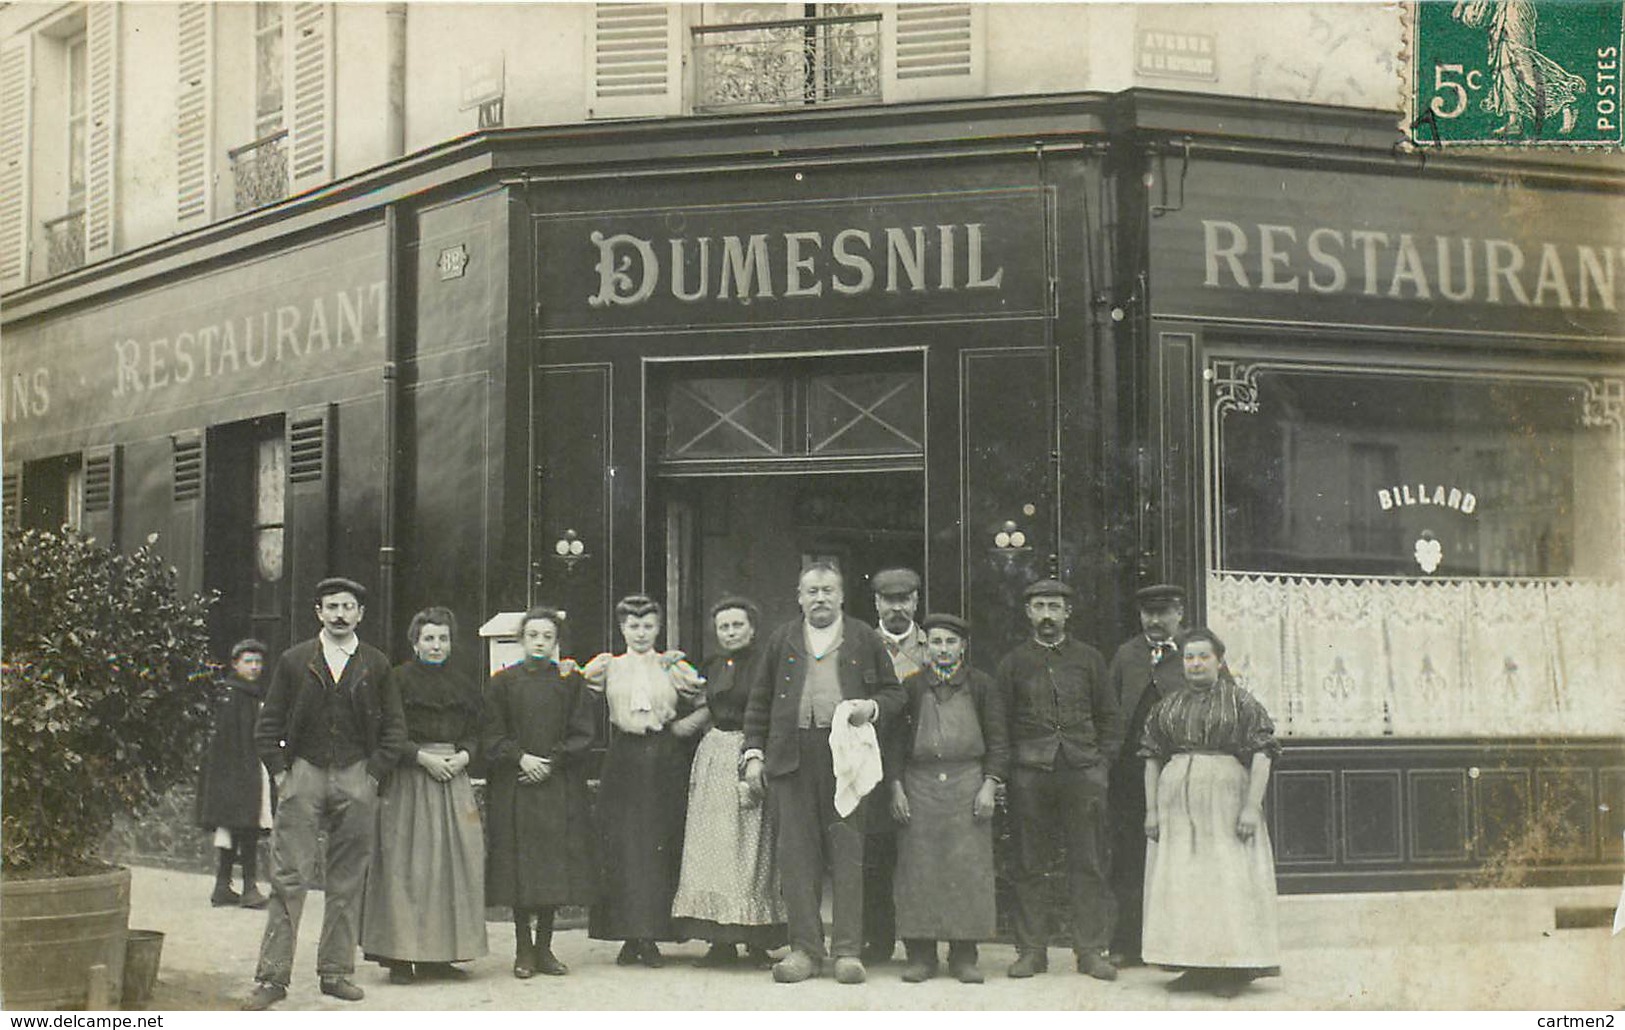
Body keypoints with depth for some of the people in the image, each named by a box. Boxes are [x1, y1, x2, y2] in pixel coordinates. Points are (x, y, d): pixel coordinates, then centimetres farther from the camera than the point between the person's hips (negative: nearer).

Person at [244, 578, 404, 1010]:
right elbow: (268, 724, 8)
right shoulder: (294, 661, 7)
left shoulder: (376, 665, 8)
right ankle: (273, 976, -4)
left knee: (347, 880, 4)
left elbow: (394, 728, 10)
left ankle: (336, 971, 12)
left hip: (356, 780, 1)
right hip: (303, 775, -1)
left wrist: (374, 775, 0)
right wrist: (279, 773, -1)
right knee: (288, 877, -5)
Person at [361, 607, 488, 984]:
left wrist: (464, 756, -3)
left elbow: (474, 731, 17)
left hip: (453, 779, 5)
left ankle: (439, 956, 7)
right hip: (409, 780, -5)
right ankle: (401, 956, -5)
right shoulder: (398, 679, -1)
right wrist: (423, 757, -14)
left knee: (454, 863, 1)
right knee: (407, 865, -8)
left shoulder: (459, 685, 16)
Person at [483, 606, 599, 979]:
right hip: (514, 788, -1)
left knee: (554, 864, 0)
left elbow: (582, 734, 2)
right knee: (519, 864, -3)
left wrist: (552, 762, -9)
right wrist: (521, 758, -12)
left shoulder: (570, 681, 7)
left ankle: (544, 947, 8)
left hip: (558, 786, 1)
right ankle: (524, 950, 4)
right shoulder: (503, 682, 5)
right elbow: (491, 735, 2)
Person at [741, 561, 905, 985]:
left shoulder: (865, 639, 11)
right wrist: (754, 754, 7)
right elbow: (759, 701, 16)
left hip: (846, 755, -2)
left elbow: (894, 693, 15)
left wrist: (872, 708, -7)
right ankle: (805, 948, 6)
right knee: (796, 853, 0)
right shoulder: (782, 640, 16)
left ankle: (848, 951, 0)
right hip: (791, 756, 2)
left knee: (848, 851, -4)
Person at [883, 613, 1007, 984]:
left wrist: (989, 785, -4)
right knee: (919, 868, -2)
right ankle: (922, 955, 4)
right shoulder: (911, 686, 9)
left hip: (967, 782, -1)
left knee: (968, 867, -3)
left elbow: (997, 740, 6)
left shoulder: (981, 685, 7)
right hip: (919, 785, 1)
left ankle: (964, 956, 3)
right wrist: (896, 787, -1)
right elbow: (895, 740, 8)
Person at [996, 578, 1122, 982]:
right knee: (1029, 866, 1)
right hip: (1030, 773, 0)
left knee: (1088, 865, 0)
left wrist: (1102, 761, 3)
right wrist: (1008, 766, 0)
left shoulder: (1088, 658, 12)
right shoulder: (1013, 662, 10)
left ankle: (1091, 950, 5)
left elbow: (1109, 717, 14)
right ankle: (1031, 949, 8)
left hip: (1083, 771, 0)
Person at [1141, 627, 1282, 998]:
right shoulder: (1168, 706, 12)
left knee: (1230, 878, -6)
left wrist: (1252, 806, -15)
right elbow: (1152, 758, 12)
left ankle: (1235, 970, -1)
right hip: (1176, 799, 4)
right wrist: (1151, 809, 4)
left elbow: (1262, 755, -6)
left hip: (1225, 797, -4)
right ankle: (1196, 967, 9)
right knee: (1181, 881, 3)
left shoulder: (1241, 702, 0)